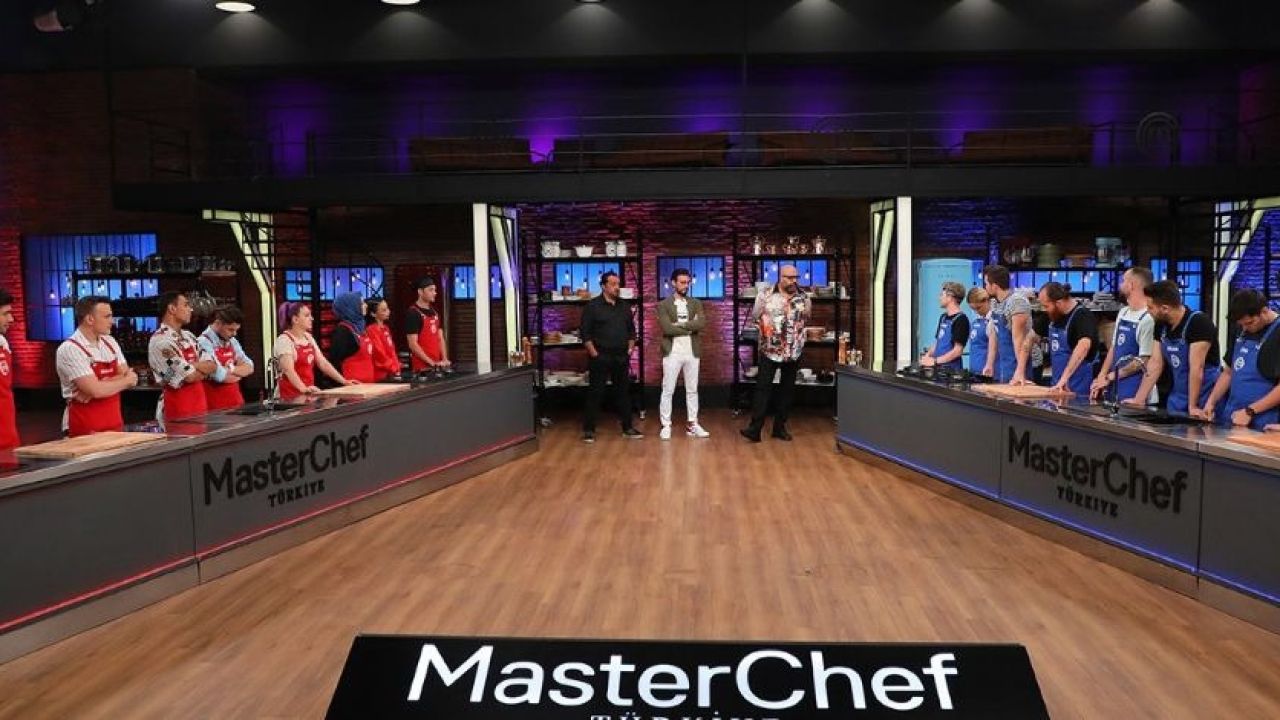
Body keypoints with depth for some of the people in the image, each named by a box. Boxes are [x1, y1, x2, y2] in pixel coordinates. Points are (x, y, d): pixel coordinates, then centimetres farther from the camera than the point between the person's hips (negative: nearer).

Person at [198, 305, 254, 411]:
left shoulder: (232, 341, 11)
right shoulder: (204, 342, -13)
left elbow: (249, 368, 6)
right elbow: (220, 376, -21)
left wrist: (232, 369, -12)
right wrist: (240, 372, -3)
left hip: (236, 402, 7)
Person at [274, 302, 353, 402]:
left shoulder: (309, 338, 11)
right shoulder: (284, 341, -13)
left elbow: (323, 363, 11)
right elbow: (288, 370, -25)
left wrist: (344, 381, 2)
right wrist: (303, 388, -40)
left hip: (309, 393, 7)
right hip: (292, 395, -7)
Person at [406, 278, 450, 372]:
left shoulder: (435, 312, 14)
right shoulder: (413, 313, -10)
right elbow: (413, 344, -15)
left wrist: (444, 359, 1)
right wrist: (431, 362, -18)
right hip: (421, 367, -7)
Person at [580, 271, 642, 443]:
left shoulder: (624, 307, 12)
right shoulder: (592, 306, -5)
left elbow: (631, 329, 20)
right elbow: (585, 332, -7)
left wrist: (631, 347, 10)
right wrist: (593, 352, -12)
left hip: (621, 357, 5)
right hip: (600, 357, -5)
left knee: (623, 392, 9)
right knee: (595, 393, -2)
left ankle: (627, 428, 17)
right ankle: (589, 430, 5)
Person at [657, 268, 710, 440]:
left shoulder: (696, 303, 8)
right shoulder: (663, 305, -2)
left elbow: (702, 323, -9)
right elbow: (667, 328, -16)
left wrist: (680, 324, -15)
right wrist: (690, 328, -10)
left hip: (692, 352, 4)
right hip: (672, 353, -4)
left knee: (692, 390, 9)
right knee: (668, 391, 1)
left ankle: (692, 424, 18)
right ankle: (666, 426, 7)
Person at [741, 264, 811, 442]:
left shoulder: (804, 298, 1)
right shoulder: (765, 296, -6)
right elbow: (755, 317, 4)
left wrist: (796, 333, 9)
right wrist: (766, 328, -2)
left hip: (794, 352, 3)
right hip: (770, 350, -3)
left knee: (787, 390, 9)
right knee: (763, 388, -7)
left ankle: (780, 427, 19)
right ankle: (755, 428, -9)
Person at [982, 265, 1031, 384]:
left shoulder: (1017, 302, -18)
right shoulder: (995, 304, 8)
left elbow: (1018, 338, -23)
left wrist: (1020, 371, -26)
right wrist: (989, 365, 8)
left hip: (1017, 362, -8)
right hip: (1002, 363, 8)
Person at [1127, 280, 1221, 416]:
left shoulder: (1199, 323, -21)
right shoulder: (1161, 326, 1)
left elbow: (1196, 368, -23)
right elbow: (1155, 363, 4)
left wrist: (1192, 406, -23)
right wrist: (1139, 399, 1)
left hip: (1202, 402, -7)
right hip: (1177, 399, 7)